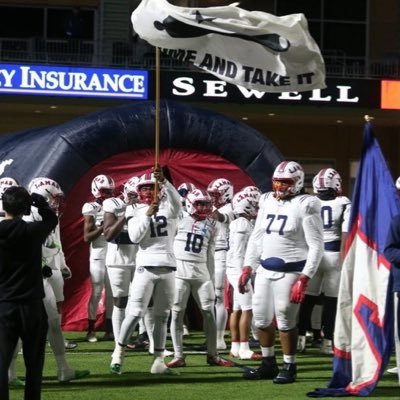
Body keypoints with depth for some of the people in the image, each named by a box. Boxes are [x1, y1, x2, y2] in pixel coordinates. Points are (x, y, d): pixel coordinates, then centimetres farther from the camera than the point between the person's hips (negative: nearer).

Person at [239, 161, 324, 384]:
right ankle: (269, 364, 25)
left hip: (290, 272, -6)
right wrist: (248, 268, 11)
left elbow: (316, 246, -13)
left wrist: (304, 279, -19)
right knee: (262, 318, 11)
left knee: (285, 321, -2)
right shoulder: (267, 202, 8)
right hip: (265, 270, 6)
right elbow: (256, 238, 16)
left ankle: (290, 367, 13)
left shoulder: (305, 206, -11)